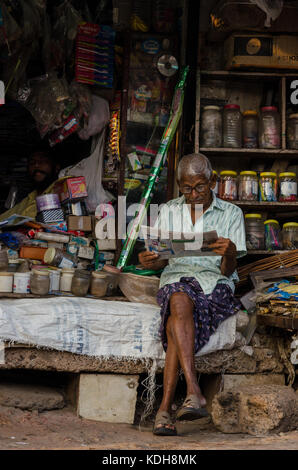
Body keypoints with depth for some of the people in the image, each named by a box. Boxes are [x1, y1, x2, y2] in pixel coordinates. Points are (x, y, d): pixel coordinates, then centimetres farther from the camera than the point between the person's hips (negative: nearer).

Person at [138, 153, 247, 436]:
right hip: (176, 278, 2)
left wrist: (229, 254, -22)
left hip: (215, 282, -1)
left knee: (175, 324, -33)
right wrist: (149, 262, -7)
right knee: (180, 301, -37)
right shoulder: (169, 212, 18)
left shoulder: (231, 214, 10)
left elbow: (228, 271, 2)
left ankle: (165, 409, -38)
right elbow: (162, 261, 17)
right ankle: (194, 392, -48)